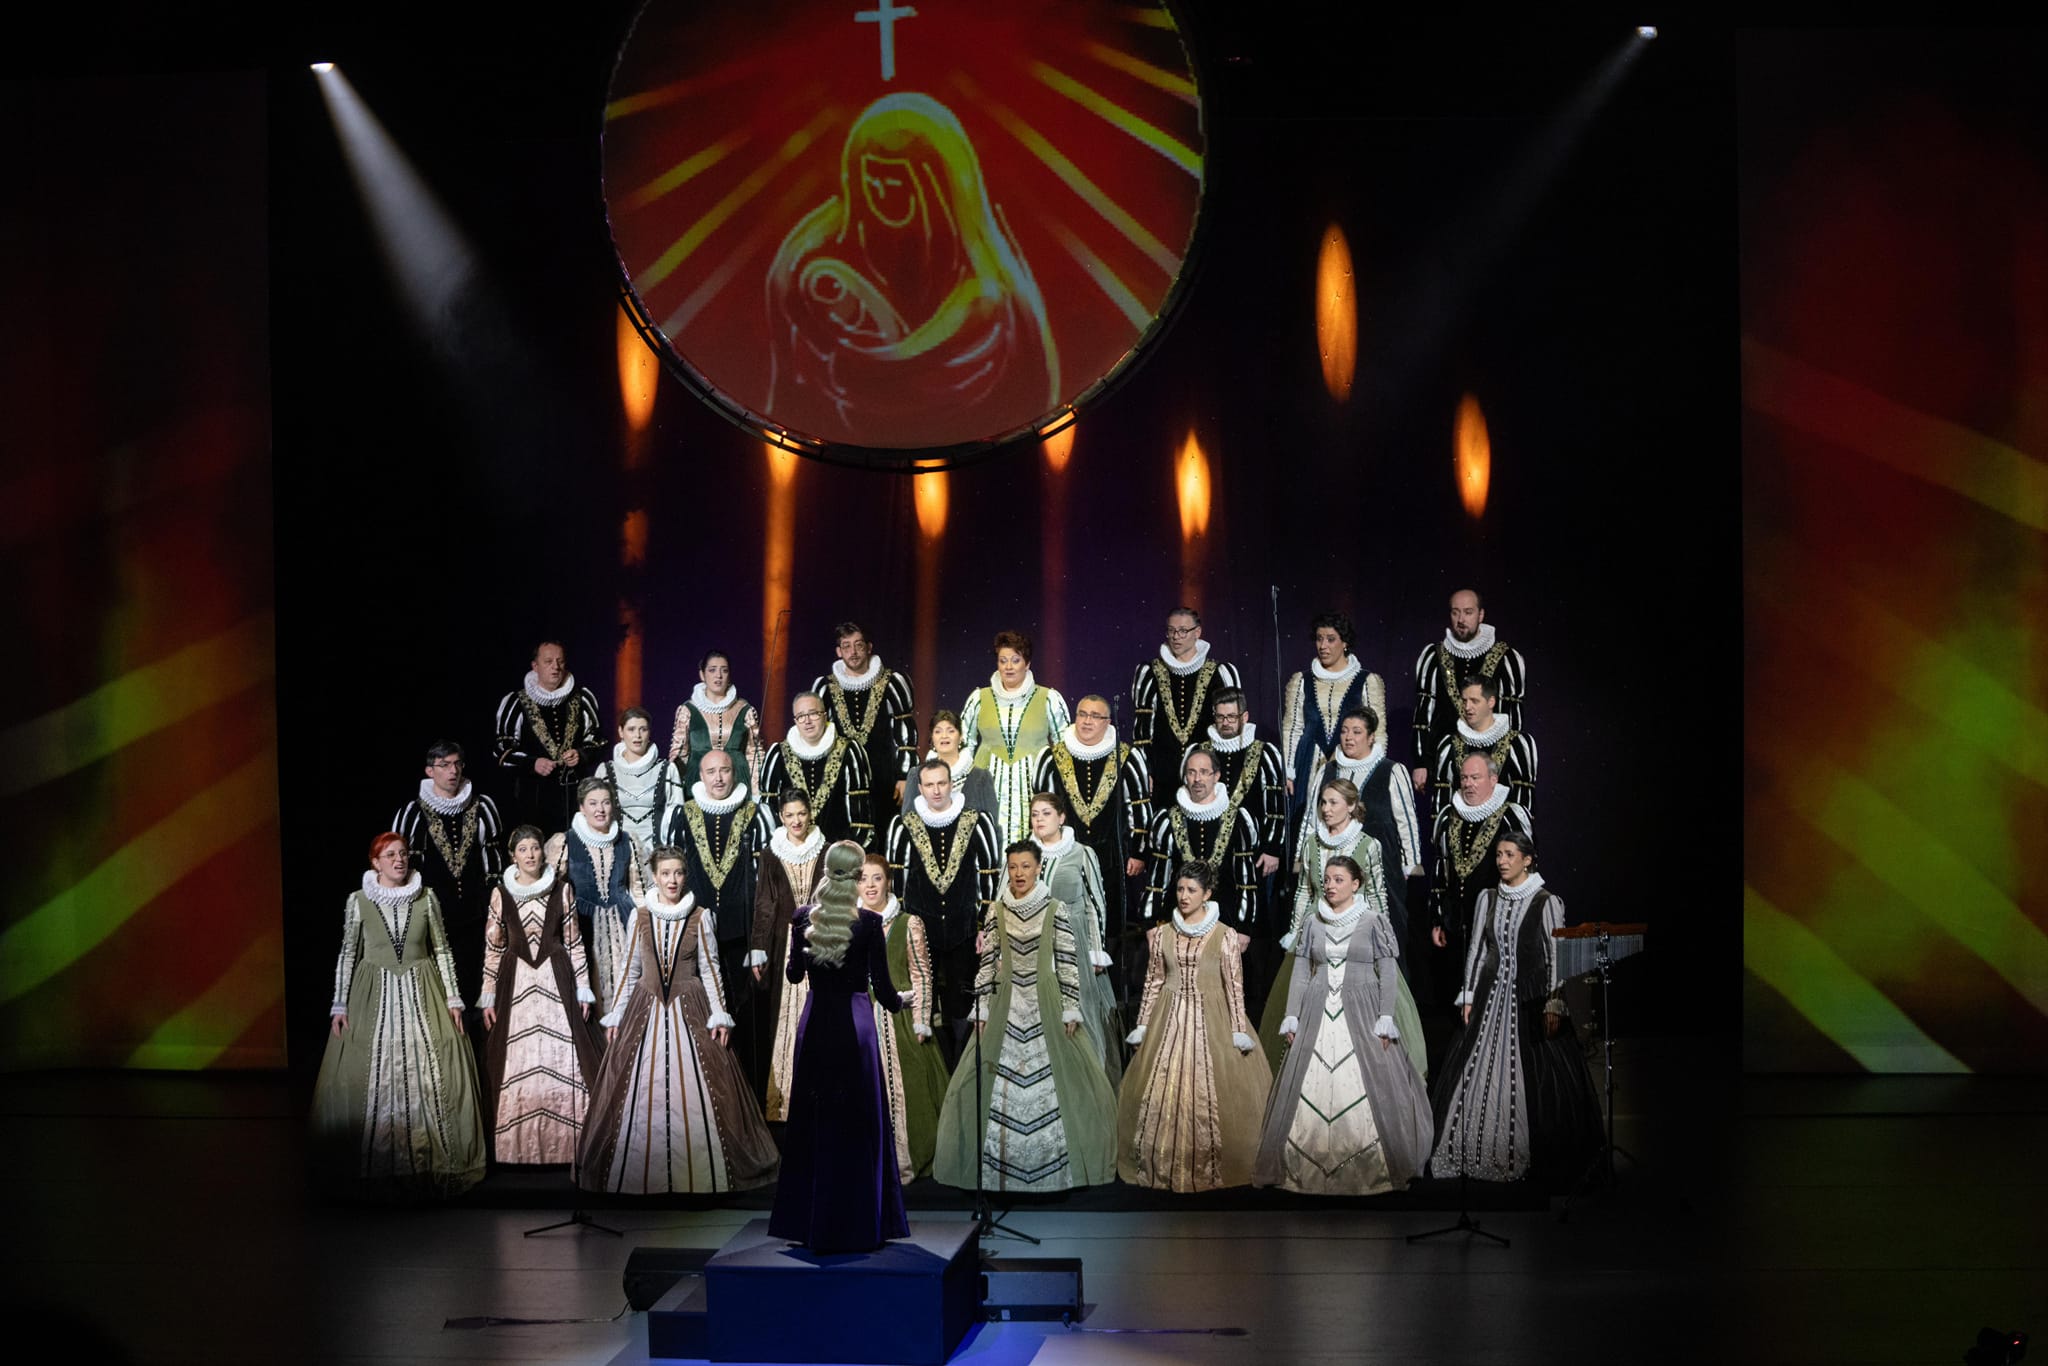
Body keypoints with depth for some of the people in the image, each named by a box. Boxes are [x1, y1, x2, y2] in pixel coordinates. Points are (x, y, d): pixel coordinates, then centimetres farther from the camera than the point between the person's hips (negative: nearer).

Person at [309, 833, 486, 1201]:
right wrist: (340, 1005, -1)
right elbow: (348, 954, 3)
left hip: (421, 994, 1)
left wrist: (452, 999, 2)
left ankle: (430, 1161, 9)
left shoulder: (426, 899, 3)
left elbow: (442, 951, 7)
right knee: (375, 1077, -3)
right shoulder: (358, 901, 0)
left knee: (430, 1076, -1)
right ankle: (375, 1166, 7)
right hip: (375, 994, -1)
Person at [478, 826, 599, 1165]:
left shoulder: (562, 889, 4)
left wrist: (583, 990, 4)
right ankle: (517, 1147, 7)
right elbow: (492, 946, 6)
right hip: (514, 981, 0)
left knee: (563, 1065, -4)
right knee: (515, 1066, -1)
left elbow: (574, 942, 7)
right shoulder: (501, 893, 4)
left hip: (555, 979, 0)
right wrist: (488, 997, 2)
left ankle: (564, 1144, 3)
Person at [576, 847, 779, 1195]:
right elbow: (630, 969, 8)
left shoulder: (698, 917, 2)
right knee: (640, 1090, -1)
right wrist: (616, 1016, 6)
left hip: (689, 1009, -1)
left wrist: (719, 1016, -5)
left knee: (693, 1090, -4)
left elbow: (710, 969, 2)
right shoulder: (640, 915, 4)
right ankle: (639, 1172, 7)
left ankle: (700, 1172, 3)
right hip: (646, 1009, 1)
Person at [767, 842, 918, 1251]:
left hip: (815, 1024, 3)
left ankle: (808, 1224, 16)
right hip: (855, 1025, -3)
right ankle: (858, 1227, 7)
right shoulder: (868, 922, -12)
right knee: (859, 1125, 5)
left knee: (813, 1123, 12)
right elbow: (882, 989, -10)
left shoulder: (805, 919, -2)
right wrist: (902, 1001, 12)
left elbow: (794, 974, 11)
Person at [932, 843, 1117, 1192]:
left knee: (1050, 1081, -3)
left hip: (1046, 1003, -2)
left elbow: (1068, 963, -2)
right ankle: (999, 1168, 8)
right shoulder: (996, 911, 6)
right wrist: (982, 1008, 3)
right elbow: (987, 962, 7)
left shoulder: (1056, 910, -1)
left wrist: (1071, 1009, -6)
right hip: (1007, 1004, 2)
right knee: (999, 1082, 1)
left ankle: (1053, 1168, 5)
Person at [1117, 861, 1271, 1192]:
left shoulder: (1225, 936, -2)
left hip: (1211, 1019, -3)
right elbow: (1153, 981, 10)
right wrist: (1142, 1025, 8)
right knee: (1161, 1090, -1)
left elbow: (1234, 986, -4)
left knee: (1210, 1093, -4)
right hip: (1170, 1019, 3)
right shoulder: (1162, 934, 7)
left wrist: (1239, 1029, -8)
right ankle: (1164, 1166, 8)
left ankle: (1210, 1170, 5)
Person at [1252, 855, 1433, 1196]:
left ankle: (1372, 1170, 1)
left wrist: (1385, 1020, -10)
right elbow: (1300, 973, 11)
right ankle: (1308, 1167, 6)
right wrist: (1292, 1018, 4)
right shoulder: (1312, 923, 10)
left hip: (1361, 1013, -3)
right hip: (1317, 1013, 3)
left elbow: (1388, 974, -2)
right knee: (1309, 1091, -1)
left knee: (1369, 1089, -6)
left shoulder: (1374, 921, 0)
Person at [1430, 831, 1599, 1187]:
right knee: (1480, 1073, 3)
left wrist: (1554, 1005, -13)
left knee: (1534, 1077, -4)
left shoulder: (1546, 902, -6)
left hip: (1531, 997, -4)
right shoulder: (1488, 898, 8)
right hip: (1492, 995, 4)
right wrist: (1468, 996, 8)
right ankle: (1482, 1156, 12)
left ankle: (1544, 1159, 6)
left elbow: (1557, 955, -8)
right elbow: (1477, 949, 12)